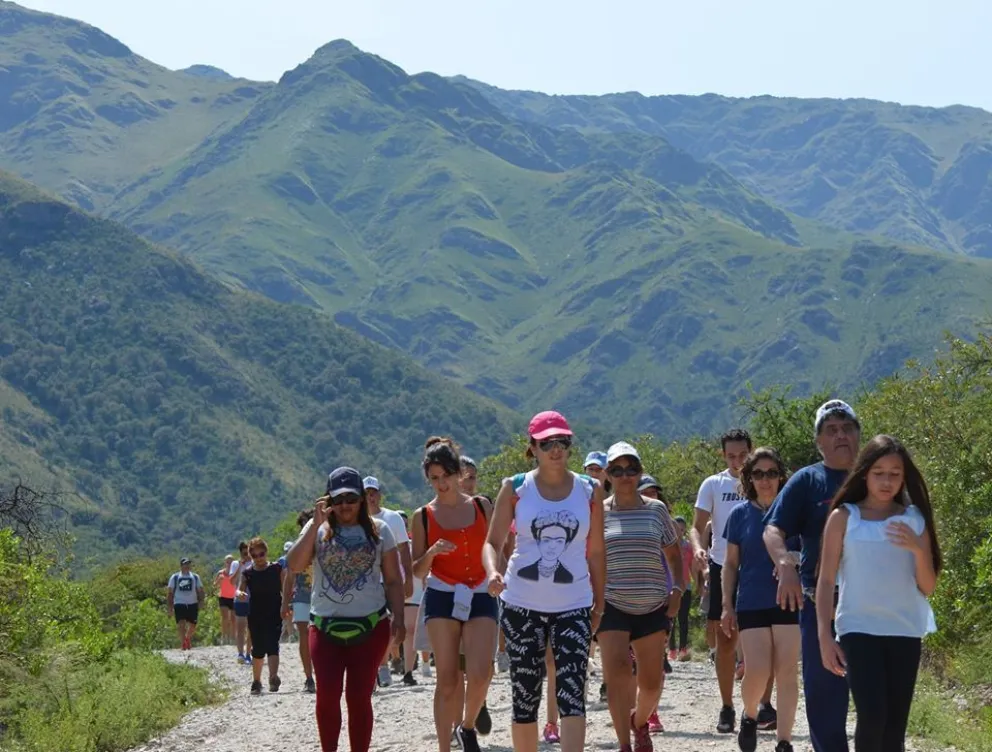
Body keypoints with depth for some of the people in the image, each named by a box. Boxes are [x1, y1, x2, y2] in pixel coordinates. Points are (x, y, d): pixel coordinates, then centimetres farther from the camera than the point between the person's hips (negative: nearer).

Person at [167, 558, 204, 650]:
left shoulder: (195, 577, 11)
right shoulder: (175, 577, 6)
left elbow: (200, 591, 12)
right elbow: (170, 592, 6)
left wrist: (200, 603, -2)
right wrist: (170, 607, 0)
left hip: (192, 604, 2)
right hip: (179, 604, -2)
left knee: (192, 626, 5)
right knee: (181, 624, -15)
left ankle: (188, 638, 33)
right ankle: (183, 643, -7)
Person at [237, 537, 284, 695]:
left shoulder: (277, 569, 0)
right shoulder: (248, 573, 3)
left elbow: (284, 590, 4)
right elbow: (240, 590, -6)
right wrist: (240, 594, -29)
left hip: (274, 615, -2)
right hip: (255, 616, 2)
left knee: (272, 646, -18)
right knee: (258, 649, 9)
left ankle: (273, 677, -31)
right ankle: (256, 681, 22)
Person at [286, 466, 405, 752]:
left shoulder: (378, 530, 6)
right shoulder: (318, 529, 5)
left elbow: (393, 580, 7)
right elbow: (295, 565, -11)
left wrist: (398, 618, -3)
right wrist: (316, 524, -14)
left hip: (370, 626, 0)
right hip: (325, 625, 0)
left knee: (359, 697, 0)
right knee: (327, 695, -8)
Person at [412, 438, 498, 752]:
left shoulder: (481, 505, 6)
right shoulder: (423, 516, 5)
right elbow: (417, 571, 6)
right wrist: (432, 552, -14)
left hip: (481, 598, 0)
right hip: (442, 597, 0)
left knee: (480, 674, -15)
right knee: (447, 680, -4)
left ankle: (467, 726, 13)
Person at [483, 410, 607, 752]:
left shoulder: (589, 490, 4)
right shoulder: (515, 488, 1)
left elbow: (596, 552, 11)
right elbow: (493, 542, 2)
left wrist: (599, 605, 10)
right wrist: (493, 572, -19)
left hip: (574, 605, 0)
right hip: (522, 604, 0)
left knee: (572, 695, -12)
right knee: (525, 696, 5)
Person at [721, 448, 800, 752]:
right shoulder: (740, 514, 4)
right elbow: (731, 563, 8)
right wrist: (727, 606, 3)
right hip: (751, 603, 0)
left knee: (787, 672, -3)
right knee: (757, 670, -9)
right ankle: (749, 715, 22)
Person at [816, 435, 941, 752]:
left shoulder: (914, 520, 6)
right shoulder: (844, 517, 0)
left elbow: (928, 587, 5)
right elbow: (826, 581, 1)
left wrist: (918, 549, -13)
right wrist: (825, 636, -6)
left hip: (905, 632, 3)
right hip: (859, 629, -3)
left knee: (895, 725, 2)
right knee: (872, 715, -18)